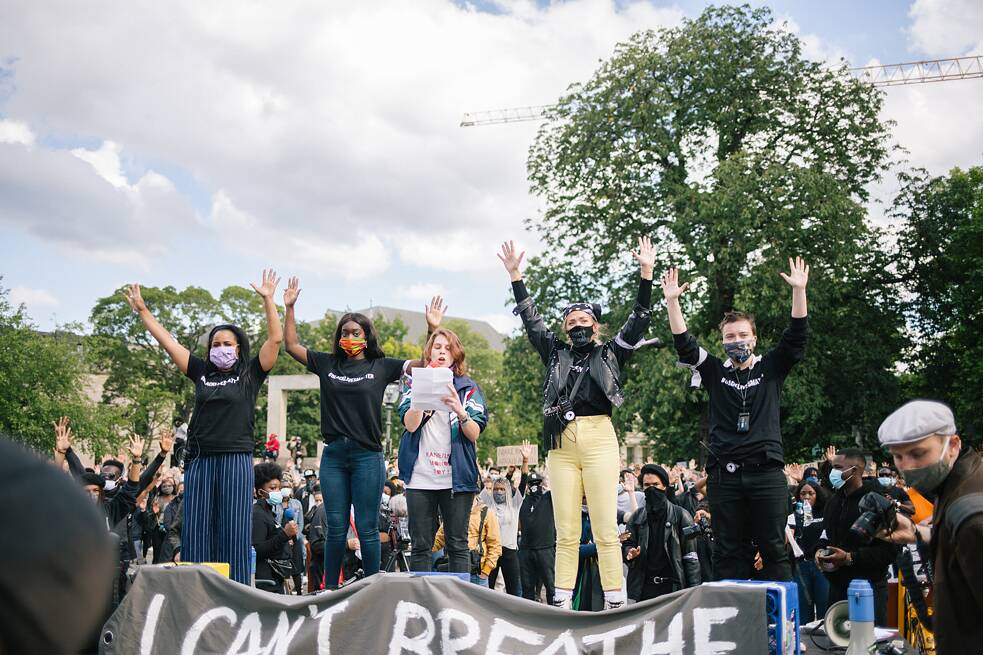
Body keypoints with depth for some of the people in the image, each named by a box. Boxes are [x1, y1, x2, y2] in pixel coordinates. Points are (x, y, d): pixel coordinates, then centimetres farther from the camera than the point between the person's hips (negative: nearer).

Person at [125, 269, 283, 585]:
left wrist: (268, 299, -8)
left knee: (233, 531, -3)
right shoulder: (202, 373, 14)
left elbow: (276, 338, -3)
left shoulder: (250, 374, 6)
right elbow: (167, 341, 18)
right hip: (200, 458, 3)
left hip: (236, 459, -3)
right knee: (196, 529, 2)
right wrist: (142, 310, 19)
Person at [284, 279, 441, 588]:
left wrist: (433, 329, -12)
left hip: (367, 456, -2)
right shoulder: (327, 363, 9)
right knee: (336, 528, 7)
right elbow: (291, 346, 12)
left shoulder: (381, 366, 3)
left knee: (367, 529, 1)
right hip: (333, 455, 2)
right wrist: (289, 308, 5)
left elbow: (426, 363, 0)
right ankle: (330, 589, 14)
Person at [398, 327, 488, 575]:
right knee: (421, 545, 2)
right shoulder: (414, 382, 11)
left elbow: (474, 434, -1)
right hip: (420, 477, 0)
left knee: (458, 545, 1)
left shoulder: (468, 387, 9)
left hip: (457, 477, 0)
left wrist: (460, 412, -20)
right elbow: (410, 424, -6)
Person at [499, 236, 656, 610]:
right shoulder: (556, 354, 19)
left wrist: (646, 273, 2)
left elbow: (639, 321, 8)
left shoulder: (610, 354, 14)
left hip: (599, 439, -2)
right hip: (562, 443, 2)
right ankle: (561, 603, 2)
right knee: (566, 532, 2)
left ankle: (615, 603, -5)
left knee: (605, 528, -5)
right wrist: (515, 275, 15)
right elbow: (531, 320, 19)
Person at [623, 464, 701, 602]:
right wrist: (630, 553, -9)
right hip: (643, 587, 3)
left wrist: (694, 590, -8)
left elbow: (691, 556, -1)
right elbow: (628, 544, 16)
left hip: (672, 586, -2)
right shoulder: (636, 517, 13)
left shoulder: (680, 515, 3)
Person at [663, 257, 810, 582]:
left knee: (774, 549, 1)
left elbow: (797, 336, 0)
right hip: (724, 475, 1)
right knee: (727, 552, 4)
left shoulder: (771, 368, 11)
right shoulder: (715, 372, 12)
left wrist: (799, 290, -10)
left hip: (766, 472, -1)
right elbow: (684, 345, 3)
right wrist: (672, 301, -8)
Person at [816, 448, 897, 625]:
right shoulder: (834, 501, 16)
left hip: (869, 589, -7)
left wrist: (850, 558, -19)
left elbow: (890, 550, -17)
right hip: (837, 587, 7)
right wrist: (821, 550, 7)